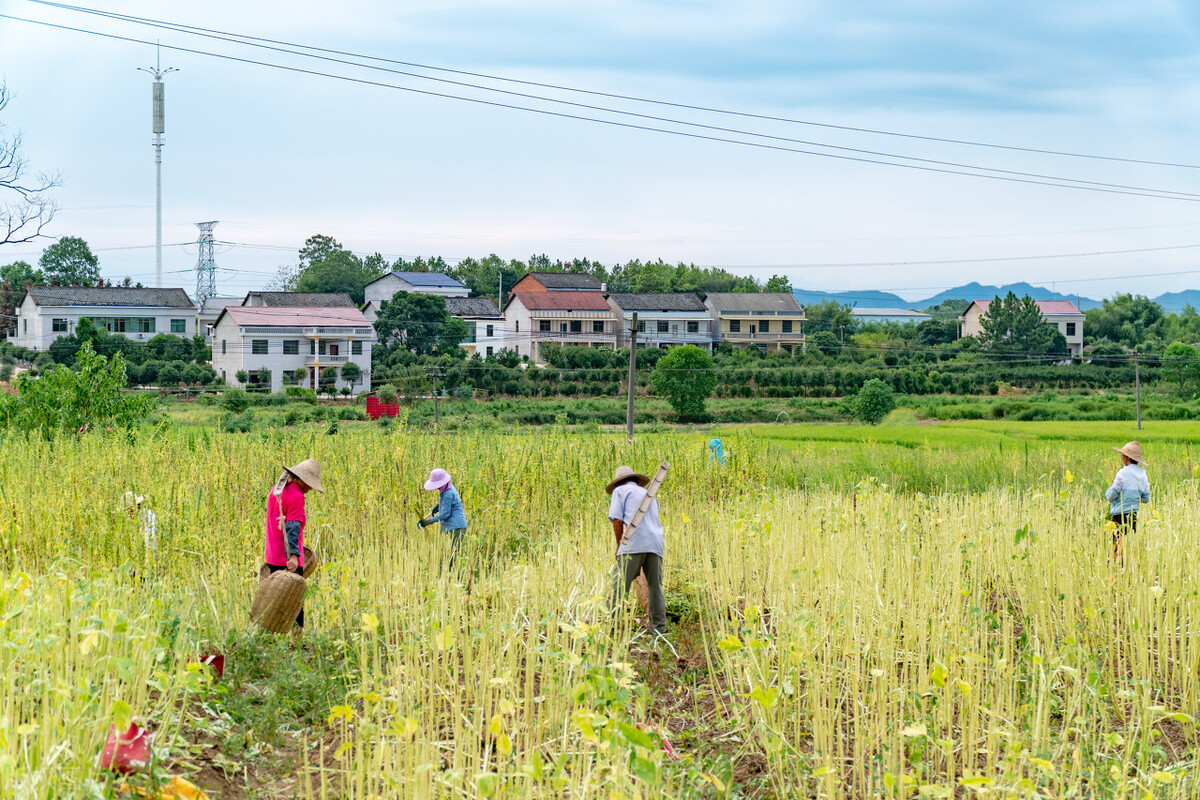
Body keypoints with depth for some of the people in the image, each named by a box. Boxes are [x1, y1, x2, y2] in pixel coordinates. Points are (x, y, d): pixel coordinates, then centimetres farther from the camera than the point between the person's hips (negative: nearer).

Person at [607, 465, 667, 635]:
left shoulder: (620, 491, 12)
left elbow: (617, 520, -1)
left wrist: (619, 544, 9)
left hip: (633, 543, -5)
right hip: (656, 543, 6)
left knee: (620, 586, -9)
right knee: (655, 587, 8)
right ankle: (659, 629, 5)